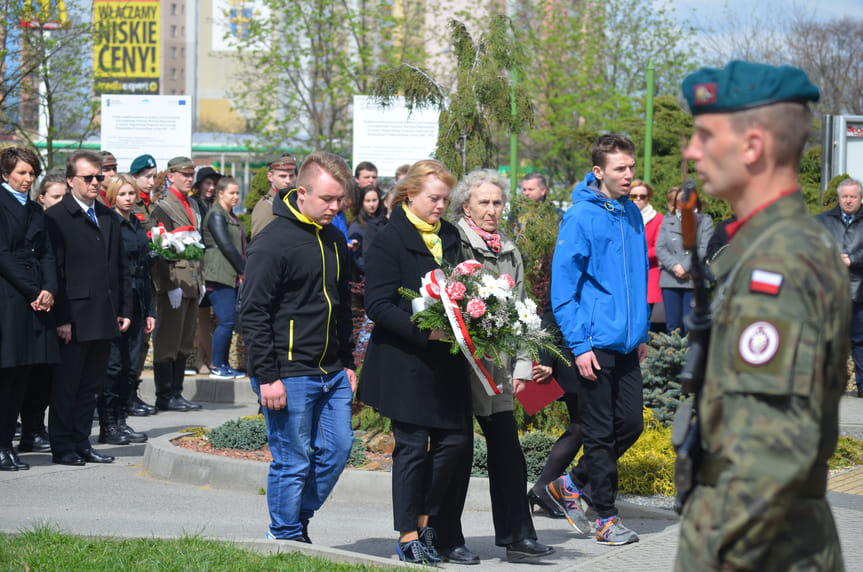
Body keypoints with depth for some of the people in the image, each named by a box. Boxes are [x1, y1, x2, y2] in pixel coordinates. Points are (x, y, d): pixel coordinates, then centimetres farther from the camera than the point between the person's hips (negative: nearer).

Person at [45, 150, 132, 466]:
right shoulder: (56, 217, -7)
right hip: (74, 318, -6)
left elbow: (121, 267, 18)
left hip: (104, 318, 6)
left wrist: (124, 309, 10)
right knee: (66, 385, 1)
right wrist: (61, 318, -16)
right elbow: (53, 271, -11)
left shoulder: (109, 217, 15)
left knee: (92, 385, 11)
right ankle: (62, 447, 8)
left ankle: (82, 442, 18)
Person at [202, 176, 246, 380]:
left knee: (229, 322, 8)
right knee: (226, 321, -11)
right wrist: (245, 270, -9)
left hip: (232, 277, 9)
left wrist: (243, 271, 7)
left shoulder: (231, 217, 20)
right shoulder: (216, 215, -9)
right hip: (219, 277, -9)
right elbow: (226, 246, -15)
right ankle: (217, 367, -5)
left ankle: (224, 365, 13)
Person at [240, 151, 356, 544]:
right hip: (289, 375, -7)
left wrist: (347, 362, 17)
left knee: (337, 449, 7)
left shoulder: (334, 240, 12)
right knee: (293, 461, -1)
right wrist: (267, 377, -17)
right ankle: (286, 539, 12)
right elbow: (253, 314, -14)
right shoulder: (273, 242, -12)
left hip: (331, 374, 7)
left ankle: (298, 519, 24)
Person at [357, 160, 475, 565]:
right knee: (413, 446, -1)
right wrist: (424, 330, -24)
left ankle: (428, 521, 19)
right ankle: (408, 535, 9)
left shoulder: (450, 237, 12)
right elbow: (378, 305, -14)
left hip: (447, 360, 6)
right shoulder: (389, 241, -8)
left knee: (455, 441, 2)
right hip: (405, 363, -6)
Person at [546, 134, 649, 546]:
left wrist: (642, 332, 16)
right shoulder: (580, 218, -12)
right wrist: (579, 345, -16)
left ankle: (571, 484, 27)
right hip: (596, 342, -7)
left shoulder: (631, 214, 9)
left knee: (631, 425, 10)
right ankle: (607, 518, 11)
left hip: (627, 342, 7)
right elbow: (563, 288, -12)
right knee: (600, 433, 1)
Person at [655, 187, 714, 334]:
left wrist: (685, 267, -12)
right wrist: (674, 266, -11)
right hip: (670, 281, 3)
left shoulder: (705, 222, 8)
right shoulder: (667, 222, 16)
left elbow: (704, 249, -3)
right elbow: (660, 249, 5)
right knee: (673, 327, 1)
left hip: (694, 280, -3)